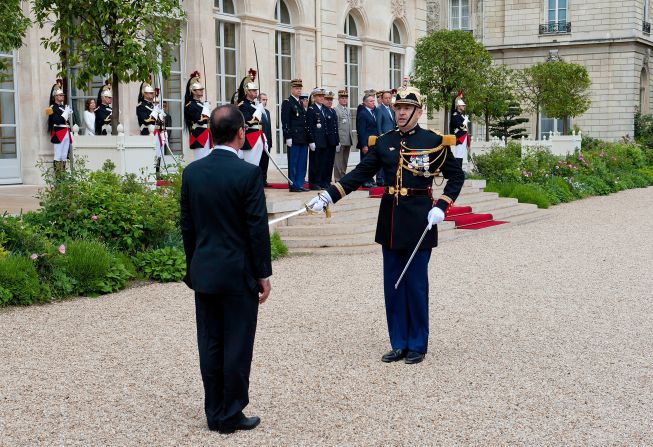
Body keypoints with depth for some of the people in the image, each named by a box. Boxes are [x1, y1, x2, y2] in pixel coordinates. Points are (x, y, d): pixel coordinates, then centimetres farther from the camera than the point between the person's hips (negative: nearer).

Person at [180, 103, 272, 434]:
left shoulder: (191, 172, 2)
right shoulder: (248, 173, -14)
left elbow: (187, 225, 8)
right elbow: (258, 228, -13)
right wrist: (263, 274, -5)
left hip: (203, 273, 5)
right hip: (238, 274, -5)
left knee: (210, 344, 11)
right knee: (237, 345, 4)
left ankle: (214, 414, 19)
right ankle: (231, 416, 10)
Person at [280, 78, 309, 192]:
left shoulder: (301, 103, 19)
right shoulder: (287, 103, -4)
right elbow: (285, 122, -11)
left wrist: (307, 137, 17)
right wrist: (288, 137, -17)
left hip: (303, 139, 8)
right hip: (294, 139, -7)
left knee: (302, 163, 8)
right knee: (293, 163, -3)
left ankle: (300, 185, 13)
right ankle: (293, 185, 1)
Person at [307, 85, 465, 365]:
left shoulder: (434, 141, -4)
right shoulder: (384, 142, 7)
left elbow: (456, 176, 2)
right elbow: (359, 174, 4)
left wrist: (441, 207, -11)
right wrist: (328, 196, -7)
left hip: (419, 220, -4)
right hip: (390, 220, 4)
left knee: (416, 285, 2)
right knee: (393, 285, 8)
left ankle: (417, 345, 16)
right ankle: (399, 344, 20)